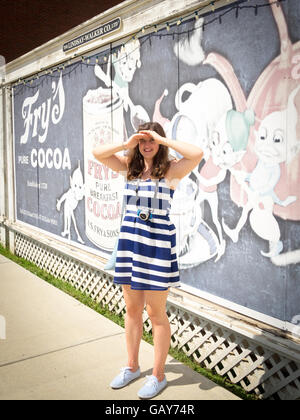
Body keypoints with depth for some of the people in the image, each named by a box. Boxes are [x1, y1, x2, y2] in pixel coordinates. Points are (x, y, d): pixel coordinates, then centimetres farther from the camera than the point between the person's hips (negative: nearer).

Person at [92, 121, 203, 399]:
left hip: (158, 243, -5)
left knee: (156, 313, 4)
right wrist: (127, 144, -7)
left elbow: (197, 154, -25)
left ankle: (158, 376, 20)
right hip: (130, 240, 5)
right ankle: (132, 367, 33)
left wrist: (163, 139, -16)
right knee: (132, 309, 16)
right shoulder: (131, 167, 8)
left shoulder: (171, 170, -7)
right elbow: (97, 153, 3)